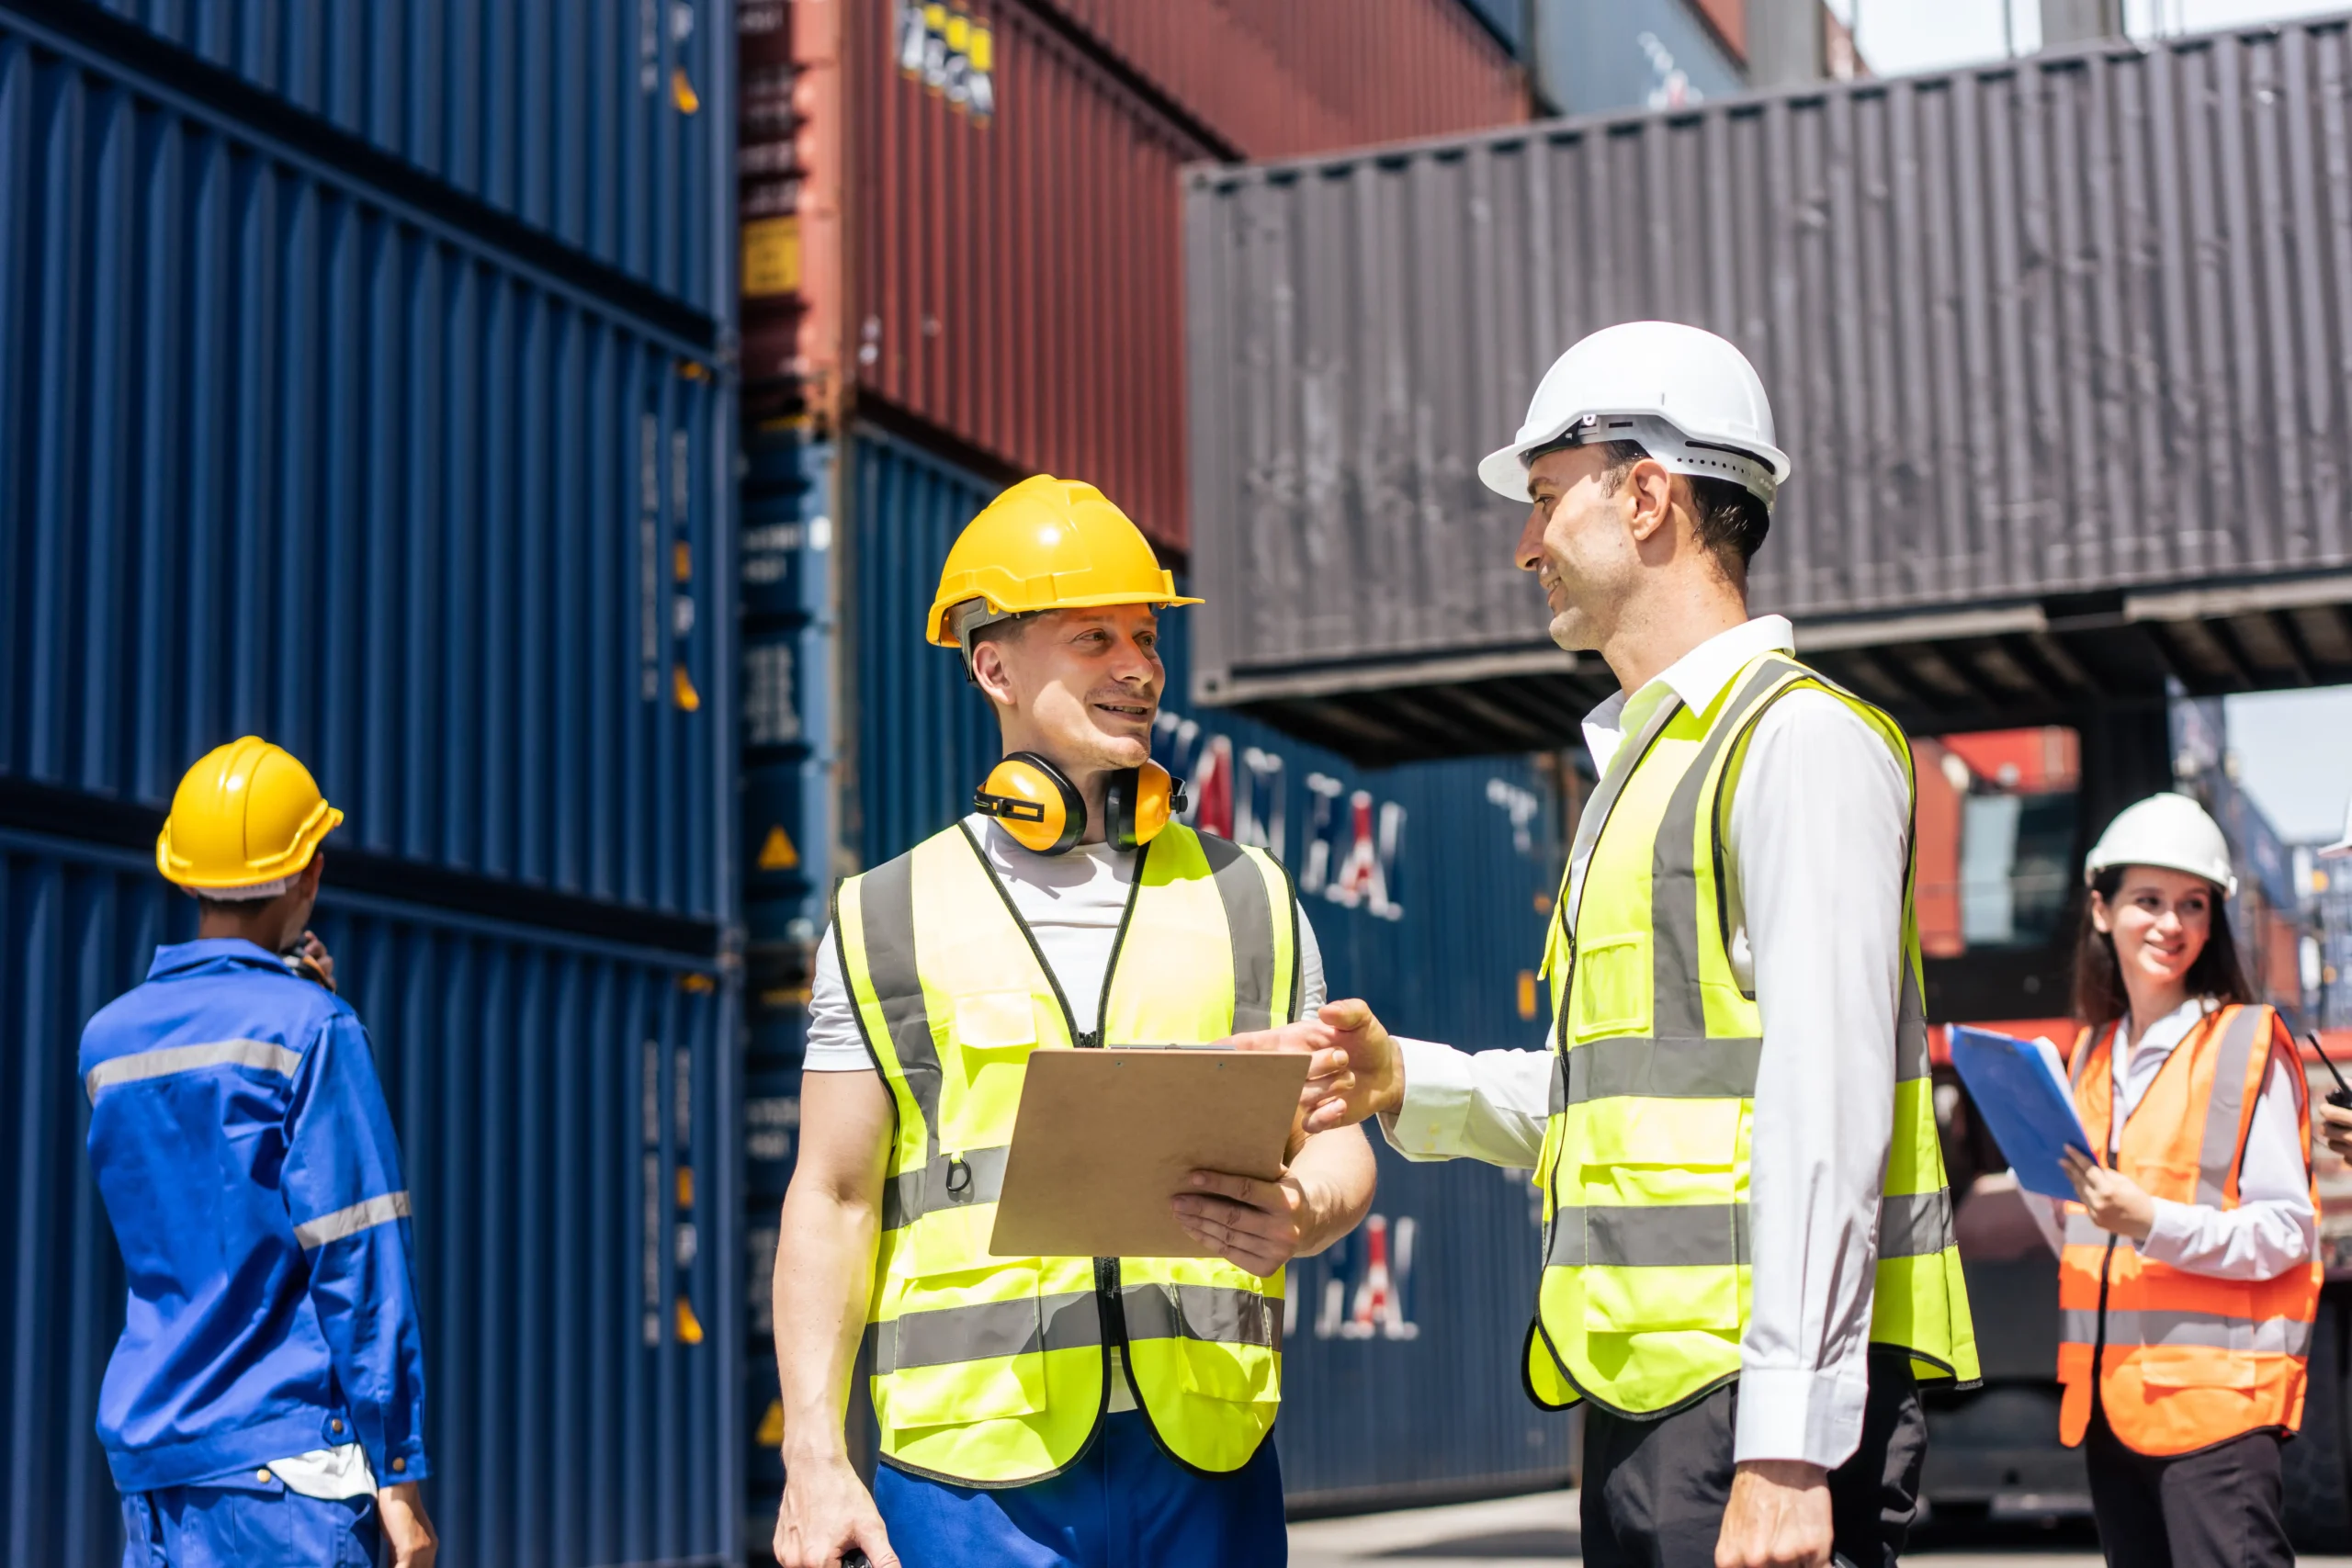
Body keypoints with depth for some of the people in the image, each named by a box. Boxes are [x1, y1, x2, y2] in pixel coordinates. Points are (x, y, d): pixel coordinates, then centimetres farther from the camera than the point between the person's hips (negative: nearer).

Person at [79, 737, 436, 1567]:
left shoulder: (106, 1040, 9)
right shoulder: (308, 1027, -10)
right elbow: (356, 1260, -12)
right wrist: (396, 1468, -10)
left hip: (144, 1444, 7)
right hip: (283, 1456, -7)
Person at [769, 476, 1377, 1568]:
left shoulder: (1248, 900, 13)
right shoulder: (885, 922, 7)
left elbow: (1340, 1154, 11)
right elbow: (832, 1200, 5)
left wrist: (1295, 1218, -13)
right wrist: (813, 1457, -3)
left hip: (1205, 1462, 2)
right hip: (973, 1465, -2)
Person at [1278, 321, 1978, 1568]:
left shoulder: (1799, 740, -9)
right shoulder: (1640, 765, 20)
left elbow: (1826, 1117, -17)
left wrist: (1787, 1444, -21)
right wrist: (1403, 1081, 8)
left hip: (1758, 1388, -9)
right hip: (1642, 1400, 9)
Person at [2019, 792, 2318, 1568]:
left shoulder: (2247, 1045, -3)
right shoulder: (2093, 1054, 15)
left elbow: (2286, 1233, -8)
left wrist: (2153, 1221, -21)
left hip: (2214, 1395, -6)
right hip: (2108, 1398, 6)